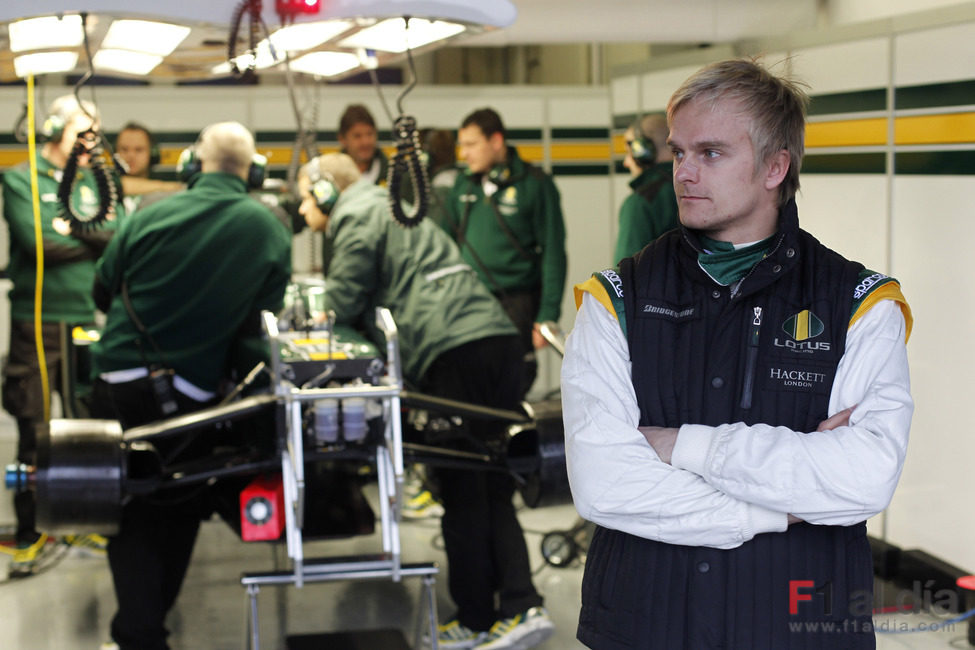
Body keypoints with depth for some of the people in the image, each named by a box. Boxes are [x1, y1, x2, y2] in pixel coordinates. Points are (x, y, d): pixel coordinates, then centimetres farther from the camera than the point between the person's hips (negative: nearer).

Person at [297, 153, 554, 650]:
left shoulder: (355, 218, 2)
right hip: (498, 335, 9)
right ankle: (521, 607, 0)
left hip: (456, 349, -9)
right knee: (492, 492, 9)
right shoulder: (390, 209, 31)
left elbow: (342, 306, -3)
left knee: (464, 494, 0)